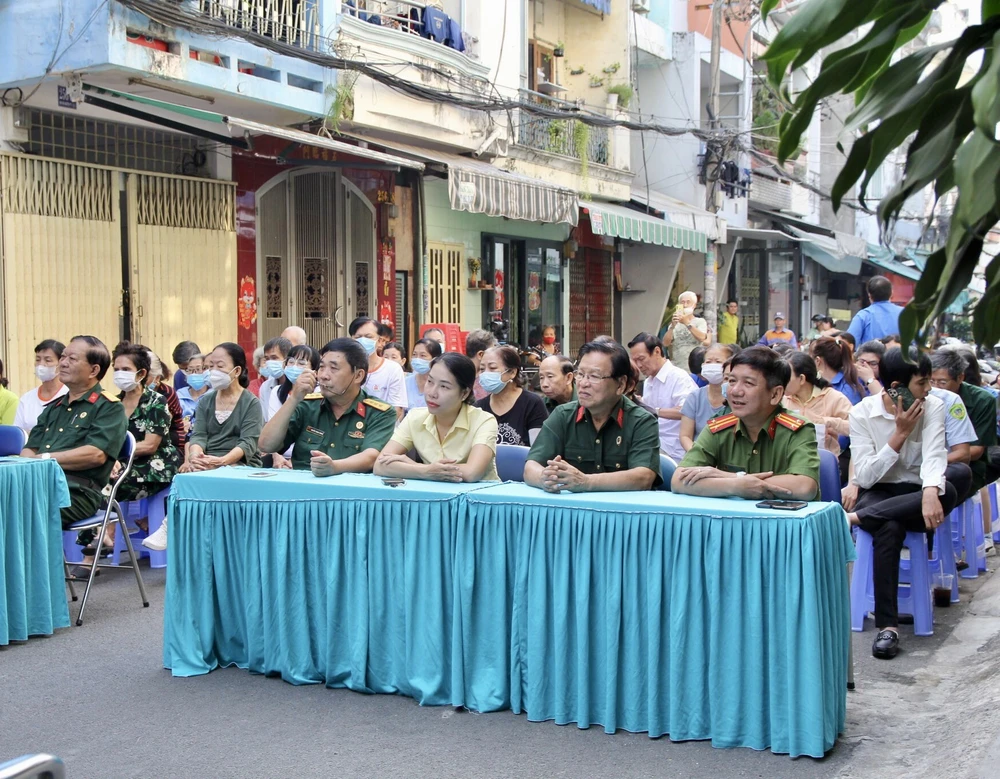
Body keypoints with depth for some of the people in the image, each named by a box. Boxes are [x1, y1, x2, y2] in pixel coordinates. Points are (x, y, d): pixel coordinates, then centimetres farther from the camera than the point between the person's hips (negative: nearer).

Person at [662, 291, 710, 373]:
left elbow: (702, 338, -15)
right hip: (676, 367, 2)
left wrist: (687, 323, -23)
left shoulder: (700, 321, 5)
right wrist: (672, 326, -16)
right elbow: (665, 343, -2)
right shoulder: (674, 324, 10)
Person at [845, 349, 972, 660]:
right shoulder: (862, 412, -7)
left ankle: (855, 518, -31)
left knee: (960, 474, -34)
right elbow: (866, 476, -14)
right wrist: (900, 433, -19)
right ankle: (886, 625, -37)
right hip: (878, 495, -2)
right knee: (889, 527, -39)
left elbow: (934, 456, -19)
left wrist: (930, 492, -41)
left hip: (916, 496, 2)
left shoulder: (933, 407, -2)